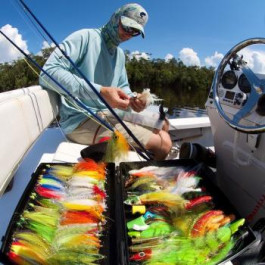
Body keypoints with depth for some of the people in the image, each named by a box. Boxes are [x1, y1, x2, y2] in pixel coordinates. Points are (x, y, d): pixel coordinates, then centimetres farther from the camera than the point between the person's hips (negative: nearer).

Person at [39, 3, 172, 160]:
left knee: (162, 124, 12)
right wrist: (100, 91, -30)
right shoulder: (86, 37, -9)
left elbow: (123, 86, 20)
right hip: (81, 119, -9)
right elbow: (49, 72, -20)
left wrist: (132, 99, -6)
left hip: (108, 115, 9)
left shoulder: (120, 54, 17)